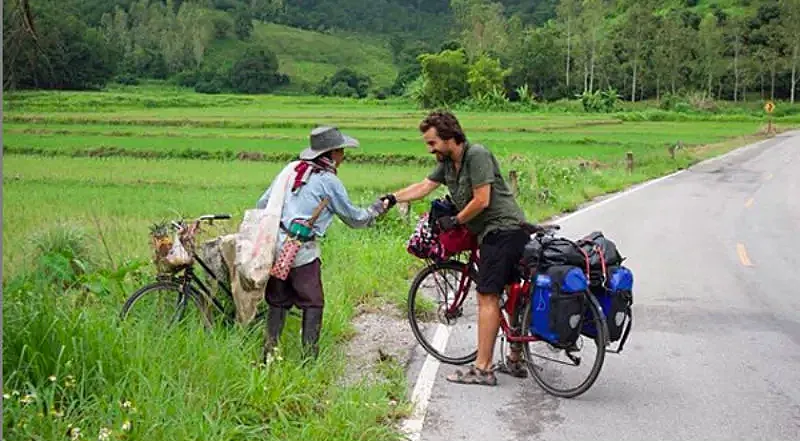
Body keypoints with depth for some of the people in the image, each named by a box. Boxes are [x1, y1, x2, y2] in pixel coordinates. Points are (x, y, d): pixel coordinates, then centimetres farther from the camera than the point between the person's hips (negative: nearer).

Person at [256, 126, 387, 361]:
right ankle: (310, 356, 6)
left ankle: (269, 352, 19)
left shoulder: (292, 168, 13)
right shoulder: (329, 181, -4)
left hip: (275, 245, 6)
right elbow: (354, 218, 5)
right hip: (302, 250, -6)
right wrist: (376, 210, 23)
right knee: (313, 304, 6)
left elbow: (262, 203, 16)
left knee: (278, 301, 16)